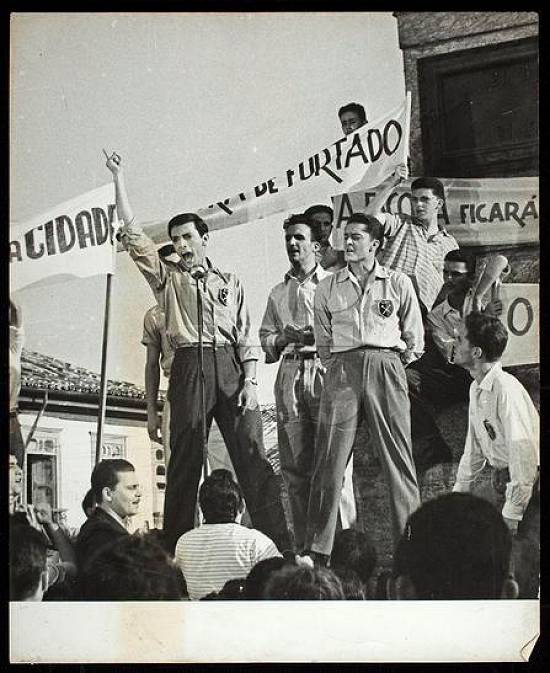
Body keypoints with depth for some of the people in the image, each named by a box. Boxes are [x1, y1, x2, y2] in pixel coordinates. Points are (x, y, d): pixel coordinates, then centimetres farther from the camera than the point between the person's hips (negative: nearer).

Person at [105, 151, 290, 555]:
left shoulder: (230, 283, 18)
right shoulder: (168, 281, 17)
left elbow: (246, 337, 11)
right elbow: (134, 236, 9)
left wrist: (250, 381, -2)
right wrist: (119, 180, 6)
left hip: (231, 365, 0)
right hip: (190, 366, 0)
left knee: (253, 453, -6)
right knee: (186, 457, -2)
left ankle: (279, 545, -9)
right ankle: (177, 548, 1)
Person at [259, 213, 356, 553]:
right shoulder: (278, 293, 23)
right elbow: (265, 338, 20)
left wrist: (318, 337, -14)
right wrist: (283, 339, -1)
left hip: (325, 372, -4)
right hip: (290, 376, 5)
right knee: (295, 464, 2)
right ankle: (304, 544, 6)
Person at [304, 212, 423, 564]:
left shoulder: (398, 283, 10)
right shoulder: (328, 287, 14)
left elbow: (415, 339, 14)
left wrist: (393, 364, 8)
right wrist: (338, 367, 8)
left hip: (386, 367, -1)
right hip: (342, 369, 1)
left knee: (399, 457, -4)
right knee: (330, 458, -5)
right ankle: (317, 550, -2)